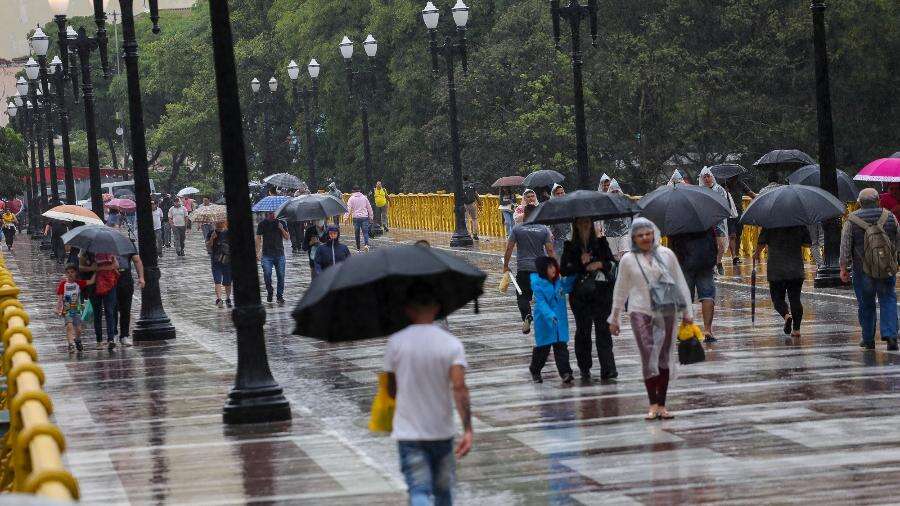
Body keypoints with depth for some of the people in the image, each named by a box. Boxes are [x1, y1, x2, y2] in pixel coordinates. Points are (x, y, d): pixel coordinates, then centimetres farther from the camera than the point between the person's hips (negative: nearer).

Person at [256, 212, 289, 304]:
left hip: (280, 254, 1)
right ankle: (269, 292, 14)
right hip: (267, 255, -1)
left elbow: (287, 237, 10)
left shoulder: (281, 223, 10)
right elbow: (258, 238, 4)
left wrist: (282, 229, -9)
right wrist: (257, 252, -5)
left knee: (280, 276, -1)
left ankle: (280, 296, 7)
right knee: (267, 275, -9)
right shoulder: (262, 224, 6)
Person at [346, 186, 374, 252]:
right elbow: (369, 208, 13)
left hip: (356, 217, -1)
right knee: (365, 232, -2)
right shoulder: (364, 197, 8)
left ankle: (358, 248, 12)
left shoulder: (351, 198, 0)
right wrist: (371, 217, 22)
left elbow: (348, 209, -7)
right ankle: (366, 244, -25)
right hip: (364, 217, 1)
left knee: (357, 233, 8)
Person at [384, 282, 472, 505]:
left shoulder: (395, 343, -4)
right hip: (441, 431, 1)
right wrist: (468, 430, -18)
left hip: (408, 431, -1)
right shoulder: (452, 344, -5)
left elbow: (391, 391, 4)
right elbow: (459, 388, -17)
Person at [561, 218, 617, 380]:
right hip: (580, 294, 0)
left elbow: (612, 262, 10)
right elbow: (564, 269, 1)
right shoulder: (570, 247, 7)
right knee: (583, 330, 3)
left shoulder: (601, 243, 10)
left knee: (603, 329, -8)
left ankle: (608, 368, -12)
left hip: (602, 293, 0)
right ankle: (584, 369, 12)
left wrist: (600, 264, -9)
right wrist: (580, 264, -13)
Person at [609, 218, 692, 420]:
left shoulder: (666, 254, 4)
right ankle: (653, 404, -5)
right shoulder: (628, 260, 2)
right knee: (648, 358, -10)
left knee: (664, 358, 5)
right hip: (640, 312, -2)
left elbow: (679, 282, 9)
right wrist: (614, 319, 13)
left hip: (666, 312, 2)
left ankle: (662, 405, 12)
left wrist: (686, 311, 8)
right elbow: (620, 290, 10)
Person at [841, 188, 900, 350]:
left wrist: (844, 268, 2)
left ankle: (868, 340, 16)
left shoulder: (852, 220, -3)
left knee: (866, 305, 9)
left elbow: (845, 246, -5)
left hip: (862, 270, -1)